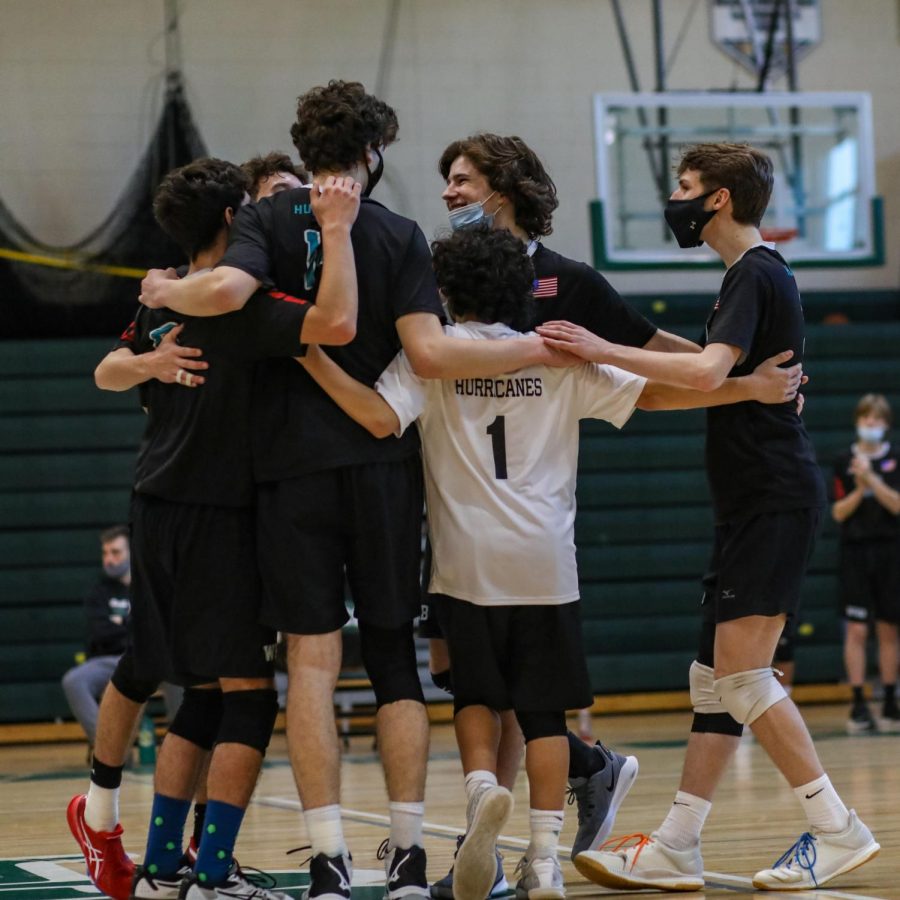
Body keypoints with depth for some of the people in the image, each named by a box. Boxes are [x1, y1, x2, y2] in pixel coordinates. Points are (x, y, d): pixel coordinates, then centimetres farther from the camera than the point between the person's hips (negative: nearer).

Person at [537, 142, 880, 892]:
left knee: (740, 668, -12)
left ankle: (837, 830, -8)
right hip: (756, 502, 10)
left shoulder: (755, 275, -11)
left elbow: (707, 371, -26)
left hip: (775, 498, -10)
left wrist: (606, 351, -25)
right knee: (716, 674, 8)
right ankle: (676, 851, 9)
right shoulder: (759, 275, 19)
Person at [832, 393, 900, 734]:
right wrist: (859, 490, -15)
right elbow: (838, 512, 0)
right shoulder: (844, 462, 3)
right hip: (855, 554, -1)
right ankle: (858, 705, -5)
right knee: (856, 629, -6)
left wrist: (872, 480, -17)